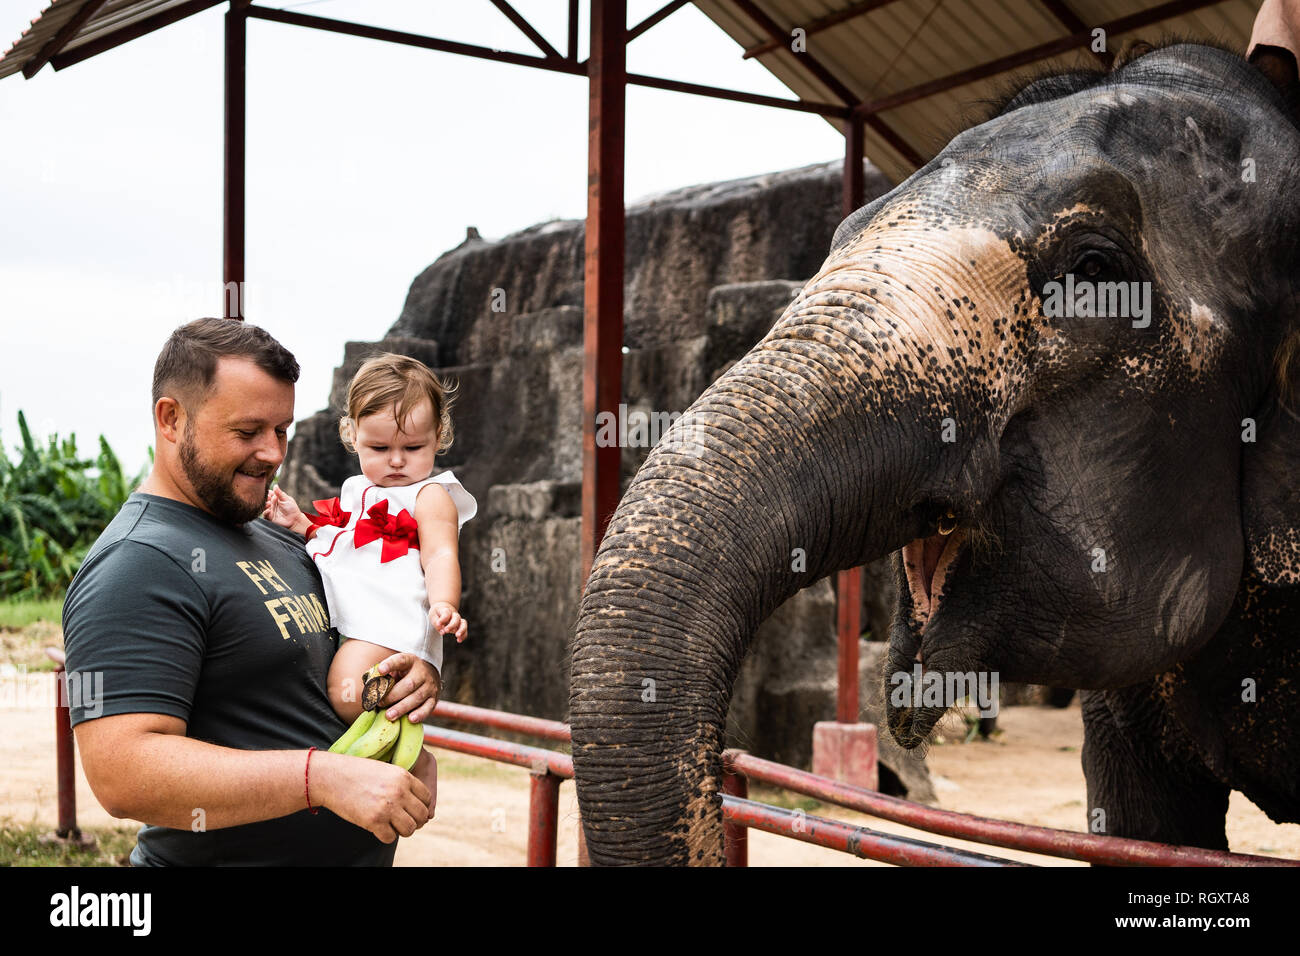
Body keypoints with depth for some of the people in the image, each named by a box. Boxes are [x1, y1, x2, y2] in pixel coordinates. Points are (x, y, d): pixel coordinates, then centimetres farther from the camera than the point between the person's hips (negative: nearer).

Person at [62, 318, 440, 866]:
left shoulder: (278, 544, 11)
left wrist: (413, 676, -4)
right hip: (223, 857, -9)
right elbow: (121, 773, -28)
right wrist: (322, 777, -34)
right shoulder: (139, 566, -19)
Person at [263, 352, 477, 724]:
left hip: (384, 623, -9)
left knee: (346, 696, -27)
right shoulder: (358, 491, 24)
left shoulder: (429, 496, 2)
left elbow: (440, 555, -11)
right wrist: (300, 524, 16)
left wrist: (444, 604, -29)